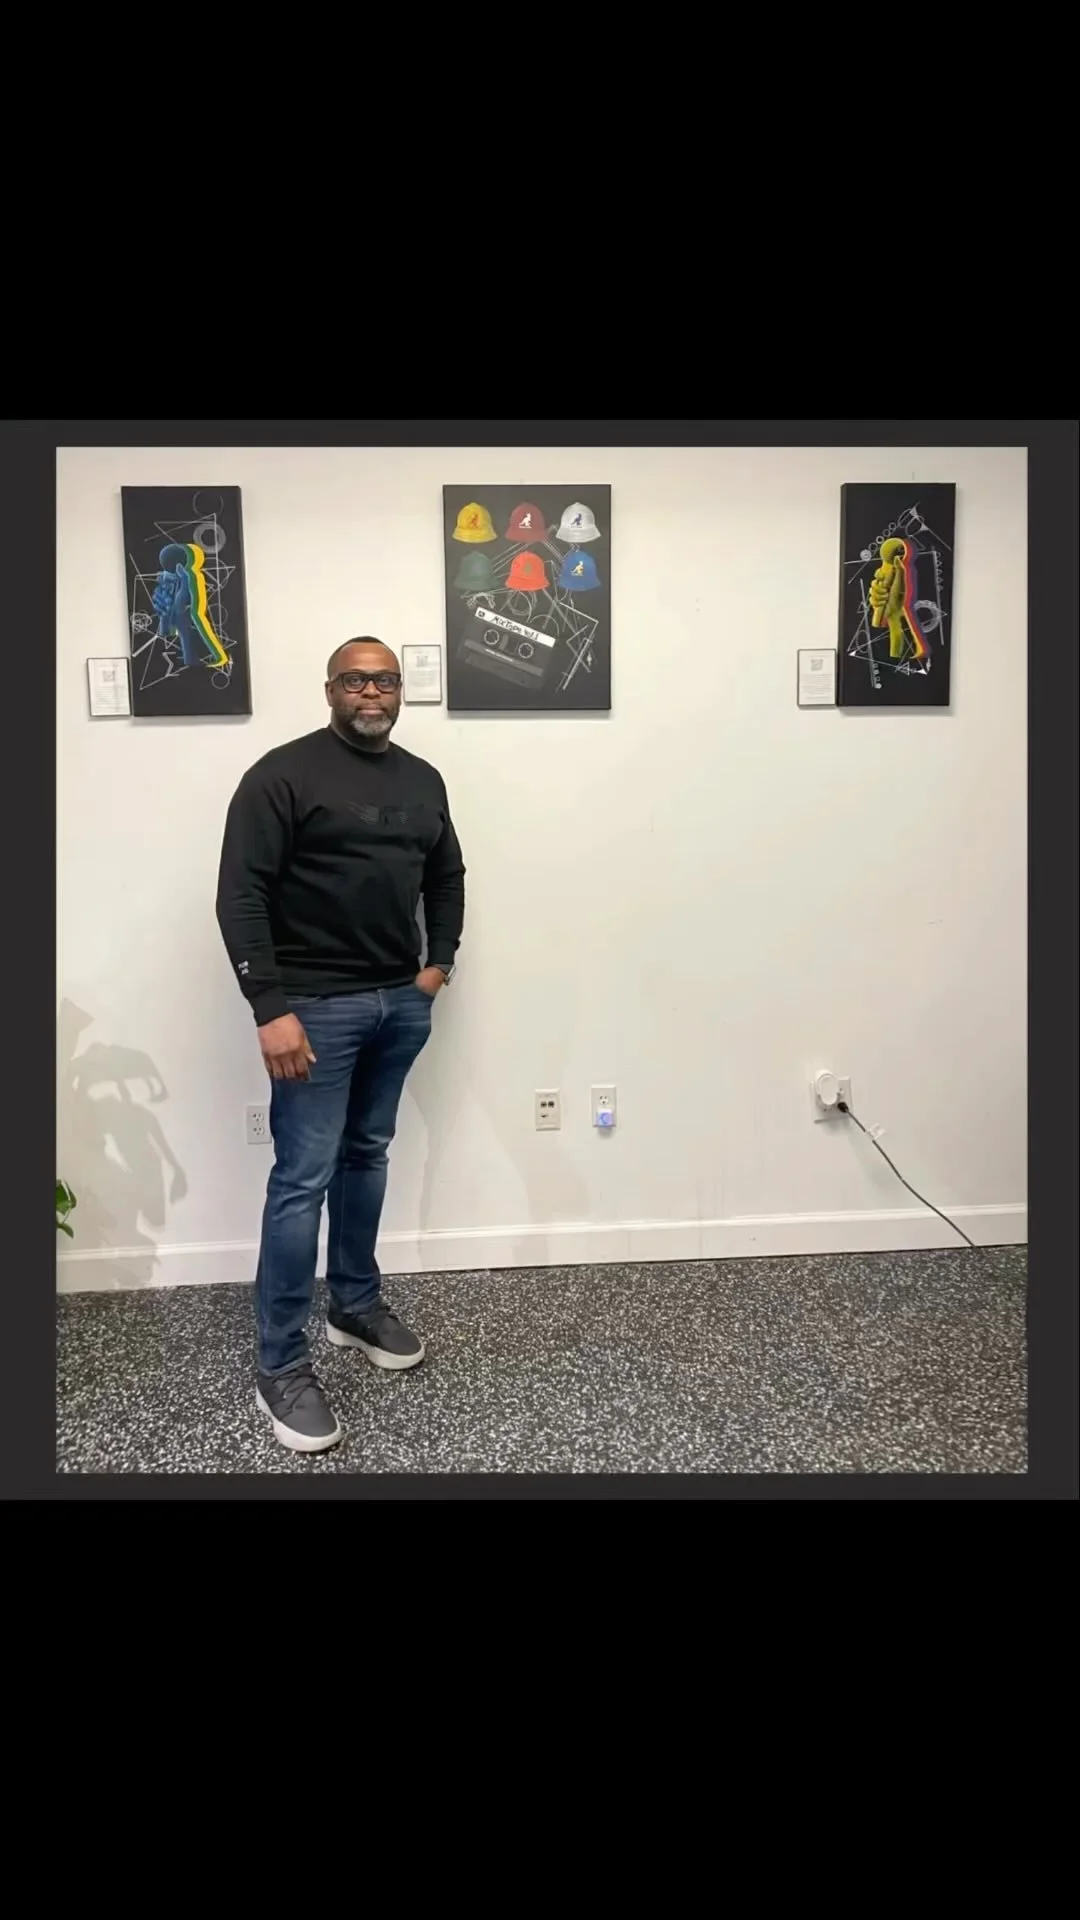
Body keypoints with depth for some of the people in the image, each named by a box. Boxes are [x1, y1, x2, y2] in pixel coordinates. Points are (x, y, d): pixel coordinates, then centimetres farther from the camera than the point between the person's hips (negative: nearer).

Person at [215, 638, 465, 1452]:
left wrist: (440, 962, 10)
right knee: (305, 1179, -5)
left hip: (402, 1003, 7)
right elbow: (240, 893, -15)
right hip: (318, 1007, -6)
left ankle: (356, 1306, 34)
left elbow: (447, 876, 22)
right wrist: (271, 1007, -21)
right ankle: (282, 1367, 6)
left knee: (367, 1157, 17)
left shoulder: (423, 780, 11)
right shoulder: (284, 774, -10)